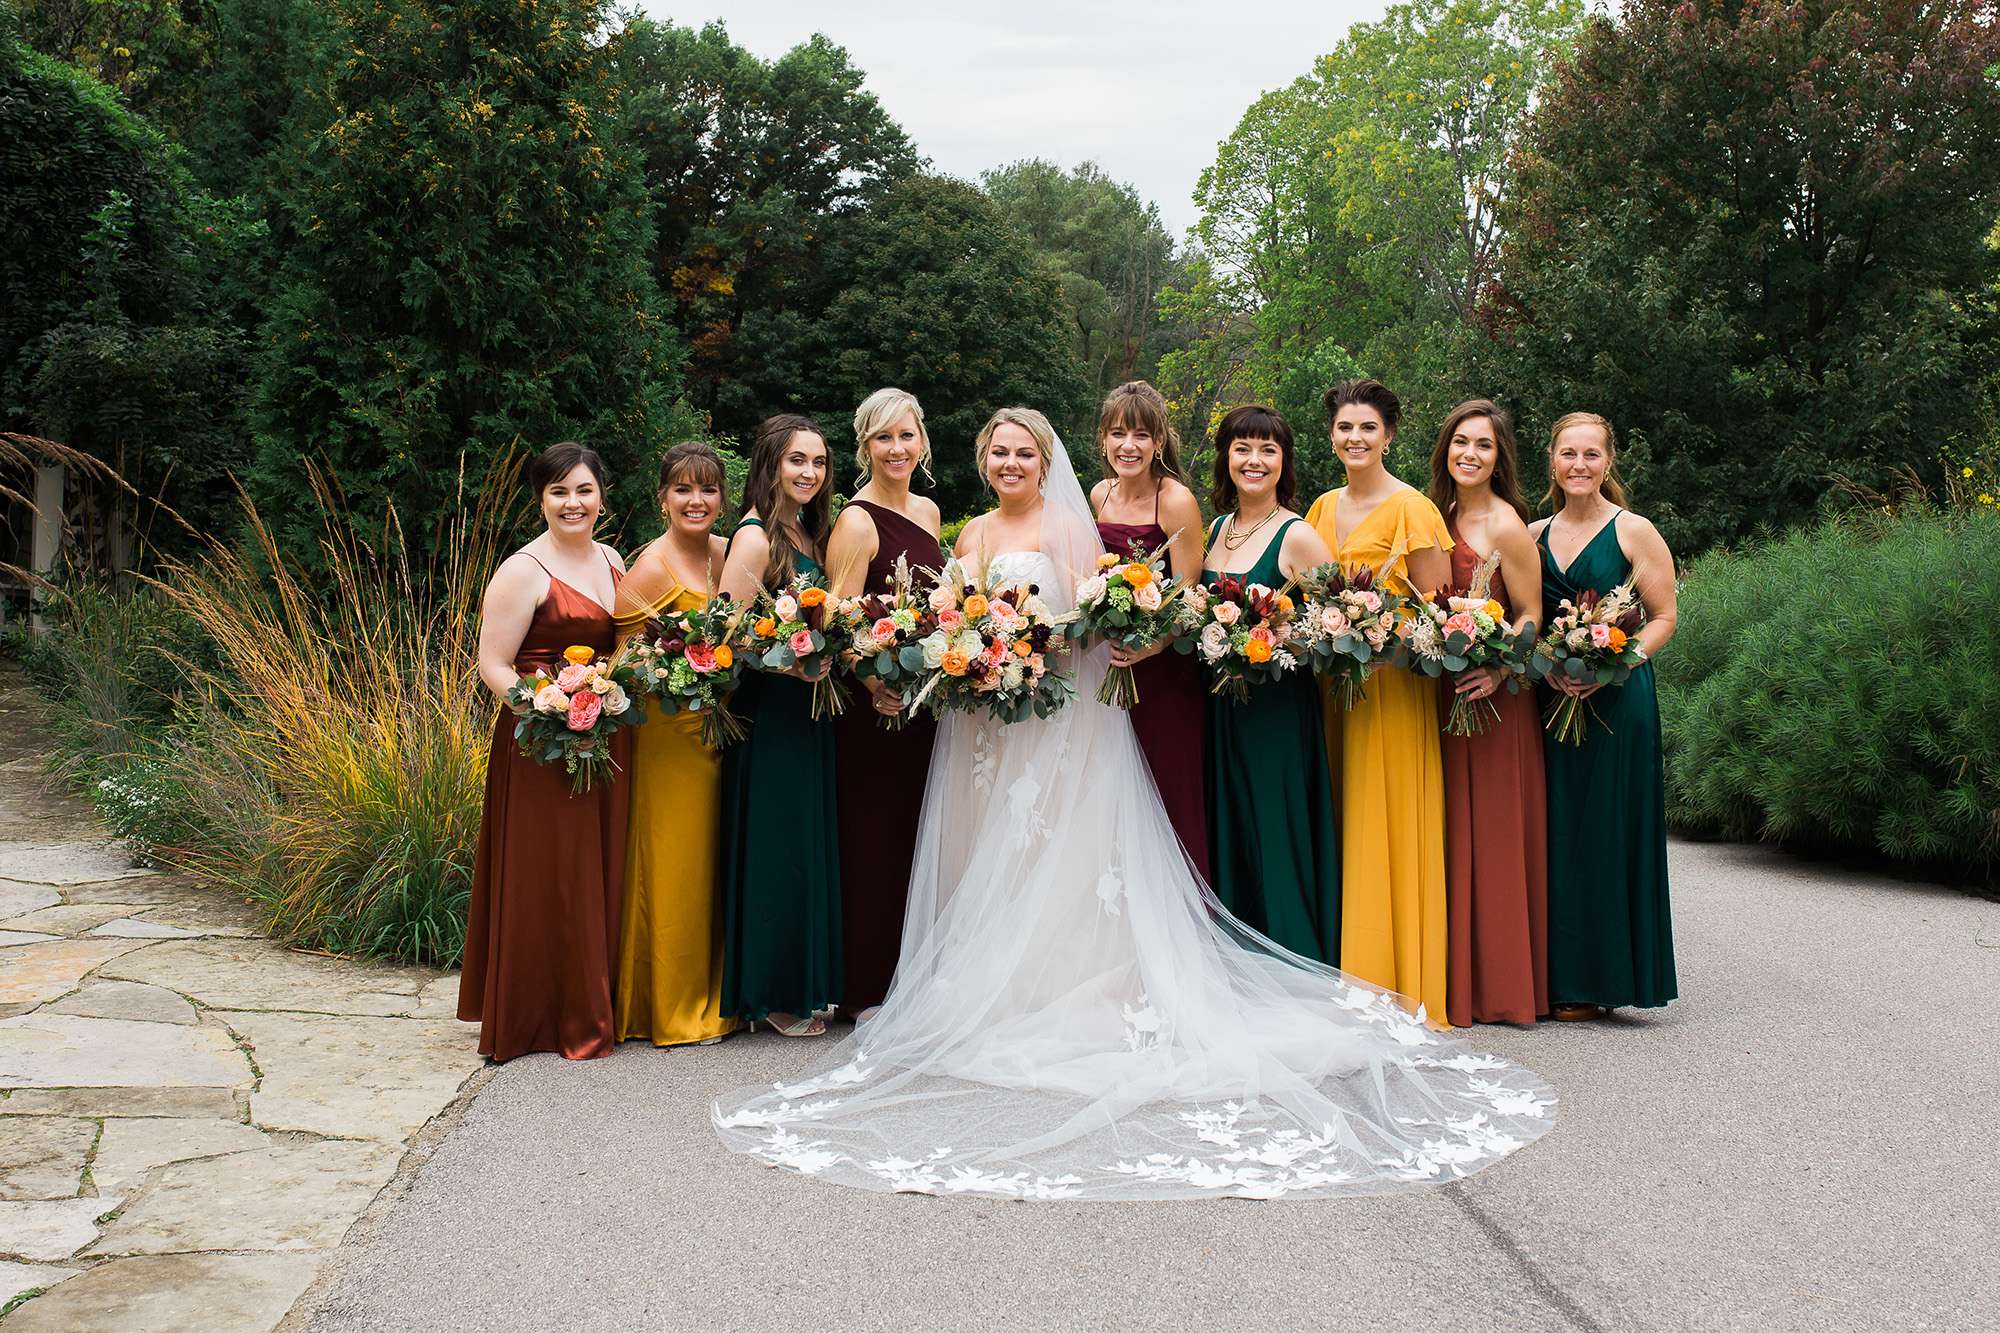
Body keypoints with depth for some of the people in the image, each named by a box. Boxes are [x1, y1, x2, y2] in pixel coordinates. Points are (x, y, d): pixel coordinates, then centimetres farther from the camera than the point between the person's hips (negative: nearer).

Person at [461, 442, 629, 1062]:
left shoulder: (611, 560, 12)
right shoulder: (524, 571, -10)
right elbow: (493, 665, -12)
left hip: (607, 742, 7)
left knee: (600, 875, 12)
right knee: (547, 880, -1)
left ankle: (595, 1006, 25)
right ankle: (545, 1018, 11)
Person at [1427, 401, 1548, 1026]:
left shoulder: (1505, 525, -10)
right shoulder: (1440, 516, 11)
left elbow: (1530, 615, -9)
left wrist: (1498, 670, -23)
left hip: (1491, 699, -7)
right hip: (1441, 693, 7)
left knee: (1488, 836, 0)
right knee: (1449, 834, 10)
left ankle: (1497, 985, 11)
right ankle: (1456, 978, 20)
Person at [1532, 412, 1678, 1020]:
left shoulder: (1635, 532, 0)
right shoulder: (1534, 535, 12)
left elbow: (1663, 618, -1)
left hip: (1616, 702, -4)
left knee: (1606, 832, -1)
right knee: (1554, 831, 4)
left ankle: (1598, 981, 8)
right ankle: (1556, 976, 12)